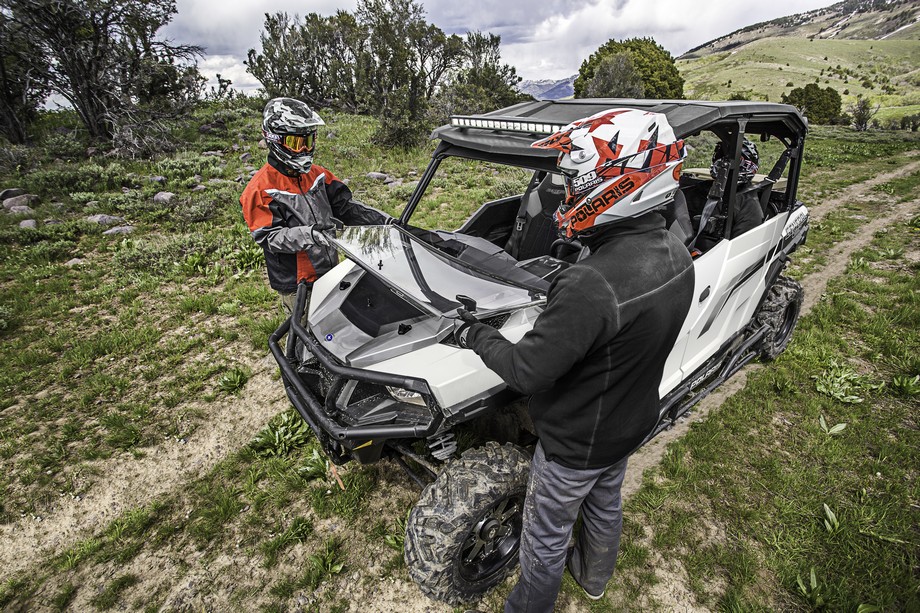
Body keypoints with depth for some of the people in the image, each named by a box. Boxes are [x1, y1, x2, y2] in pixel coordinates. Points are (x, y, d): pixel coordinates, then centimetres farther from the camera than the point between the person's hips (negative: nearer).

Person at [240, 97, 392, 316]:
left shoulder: (318, 175, 6)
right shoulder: (261, 188, -12)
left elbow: (345, 205, 5)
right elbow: (269, 236, -19)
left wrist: (384, 220, -6)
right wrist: (307, 234, -37)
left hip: (330, 273, 6)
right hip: (296, 285, -6)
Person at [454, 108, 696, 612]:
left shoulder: (591, 285, -39)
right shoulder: (676, 254, -9)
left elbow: (527, 371, -29)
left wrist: (478, 336, -13)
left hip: (576, 444, -8)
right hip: (632, 423, 8)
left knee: (546, 533, 18)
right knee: (604, 505, 33)